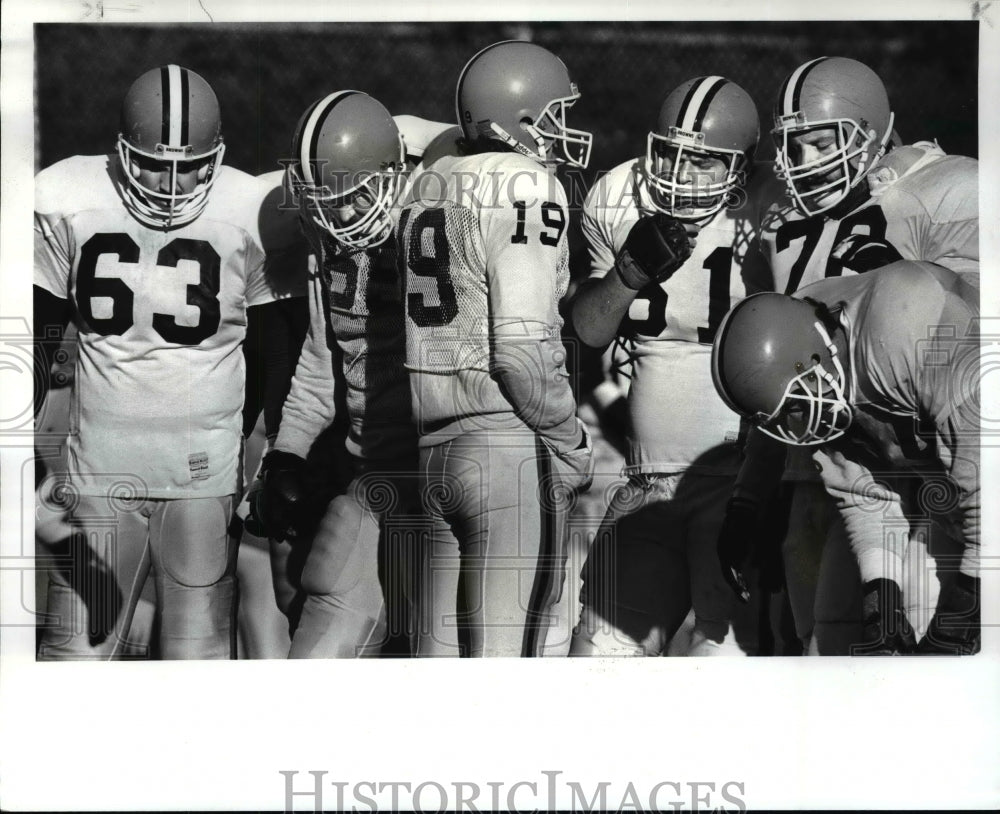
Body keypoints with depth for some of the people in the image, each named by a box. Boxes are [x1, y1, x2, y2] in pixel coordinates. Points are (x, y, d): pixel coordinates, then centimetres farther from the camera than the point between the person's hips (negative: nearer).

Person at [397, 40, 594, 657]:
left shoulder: (429, 189, 13)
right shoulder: (527, 189, -11)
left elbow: (425, 329, 13)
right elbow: (523, 346, -17)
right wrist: (570, 442, -6)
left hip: (436, 446, 8)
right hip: (511, 447, -8)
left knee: (442, 649, 13)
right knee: (509, 650, -2)